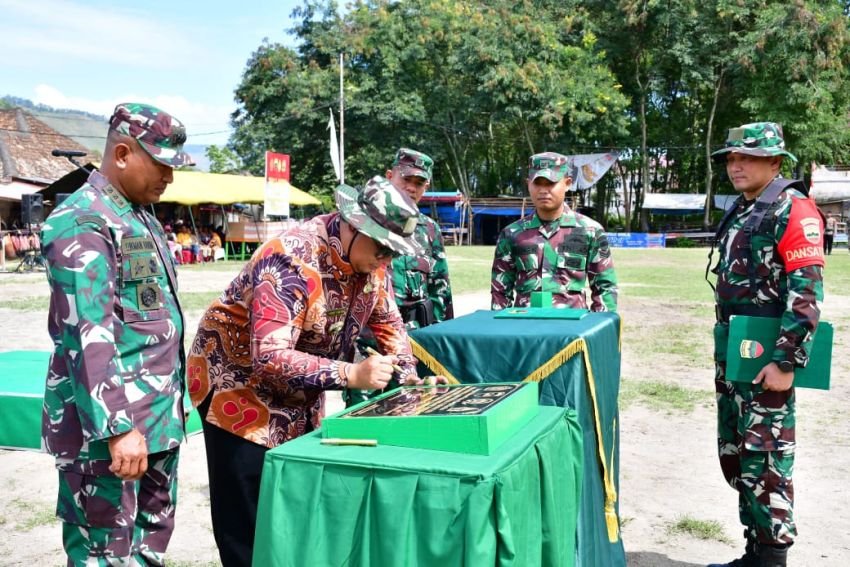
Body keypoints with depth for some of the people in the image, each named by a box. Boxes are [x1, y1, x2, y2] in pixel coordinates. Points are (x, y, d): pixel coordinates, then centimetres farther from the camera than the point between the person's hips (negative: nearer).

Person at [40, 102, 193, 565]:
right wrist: (118, 426, -26)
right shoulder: (82, 222, -15)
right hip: (107, 425, -9)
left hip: (156, 417, 9)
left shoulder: (140, 215, 15)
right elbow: (89, 334, -23)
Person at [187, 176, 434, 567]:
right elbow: (270, 357, -38)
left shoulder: (368, 255, -8)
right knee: (249, 522, -1)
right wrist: (351, 374, -41)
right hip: (239, 385, -7)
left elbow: (386, 320, 6)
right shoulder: (293, 261, -32)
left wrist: (407, 374, -9)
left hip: (301, 396, 7)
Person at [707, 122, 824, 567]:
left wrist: (786, 361, -23)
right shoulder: (739, 212, 15)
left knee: (766, 462, -3)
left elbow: (807, 292, -19)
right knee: (734, 456, 15)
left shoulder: (793, 209, -11)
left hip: (766, 358, -9)